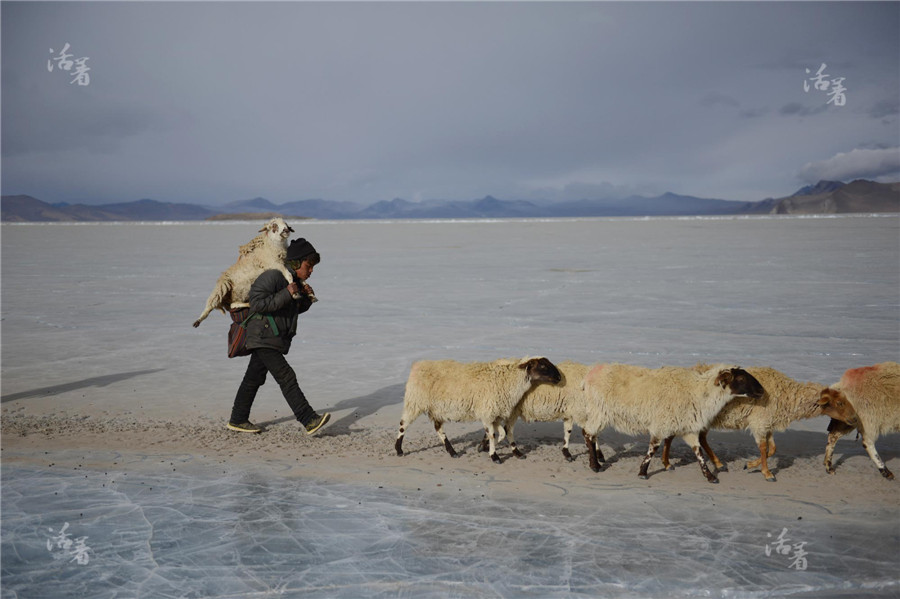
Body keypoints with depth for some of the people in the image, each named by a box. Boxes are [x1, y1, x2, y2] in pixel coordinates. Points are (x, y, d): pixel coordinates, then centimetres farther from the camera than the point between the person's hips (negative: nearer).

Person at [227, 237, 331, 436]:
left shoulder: (296, 281, 13)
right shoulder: (272, 276, -17)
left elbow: (297, 308, 23)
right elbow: (257, 303, -24)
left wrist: (307, 298, 1)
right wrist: (286, 294, -26)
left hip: (276, 339, 10)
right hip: (264, 338, -10)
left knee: (254, 379, 17)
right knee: (286, 377, -15)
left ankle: (237, 420, 27)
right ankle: (310, 421, -20)